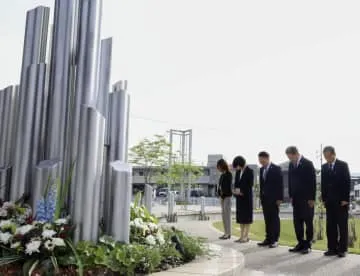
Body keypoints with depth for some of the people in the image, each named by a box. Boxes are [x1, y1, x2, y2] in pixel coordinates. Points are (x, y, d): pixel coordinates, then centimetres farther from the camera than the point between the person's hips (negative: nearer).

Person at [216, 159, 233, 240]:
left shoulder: (229, 174, -8)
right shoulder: (222, 175, 13)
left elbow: (228, 186, -13)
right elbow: (220, 185, 13)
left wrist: (223, 193, -7)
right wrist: (220, 193, 0)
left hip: (227, 196, -8)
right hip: (222, 197, 8)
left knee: (227, 215, -7)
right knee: (224, 215, 8)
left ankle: (228, 233, -2)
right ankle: (226, 233, 13)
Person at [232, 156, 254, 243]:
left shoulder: (250, 171, -8)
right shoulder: (238, 172, 11)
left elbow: (250, 185, -13)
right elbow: (236, 183, 11)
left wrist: (242, 191, -18)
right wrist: (236, 190, -9)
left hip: (247, 196, -6)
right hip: (239, 197, 6)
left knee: (247, 216, -1)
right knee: (240, 216, 6)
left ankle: (246, 236, 4)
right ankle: (242, 236, 11)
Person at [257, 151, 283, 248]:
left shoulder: (276, 169, -7)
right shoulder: (262, 170, 13)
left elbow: (280, 184, -10)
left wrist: (279, 198, -13)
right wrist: (261, 197, 11)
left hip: (273, 198, -6)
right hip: (264, 198, 6)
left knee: (274, 219, -1)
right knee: (267, 219, 8)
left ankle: (274, 240, 5)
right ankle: (268, 239, 13)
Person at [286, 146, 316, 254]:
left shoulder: (308, 164, -10)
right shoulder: (291, 165, 8)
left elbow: (313, 181, -11)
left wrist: (312, 198, -13)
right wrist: (291, 196, 8)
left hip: (307, 198, -6)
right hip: (296, 198, 6)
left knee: (308, 222, 2)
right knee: (297, 222, 6)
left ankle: (308, 245, 10)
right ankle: (301, 243, 15)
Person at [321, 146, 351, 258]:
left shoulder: (343, 165, -2)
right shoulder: (324, 167, 10)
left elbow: (347, 182, -6)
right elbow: (323, 184, 12)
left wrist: (345, 199, -12)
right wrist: (324, 198, 5)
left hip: (341, 201, -4)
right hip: (329, 201, 4)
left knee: (342, 226, 2)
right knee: (330, 226, 3)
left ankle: (342, 249, 7)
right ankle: (332, 248, 8)